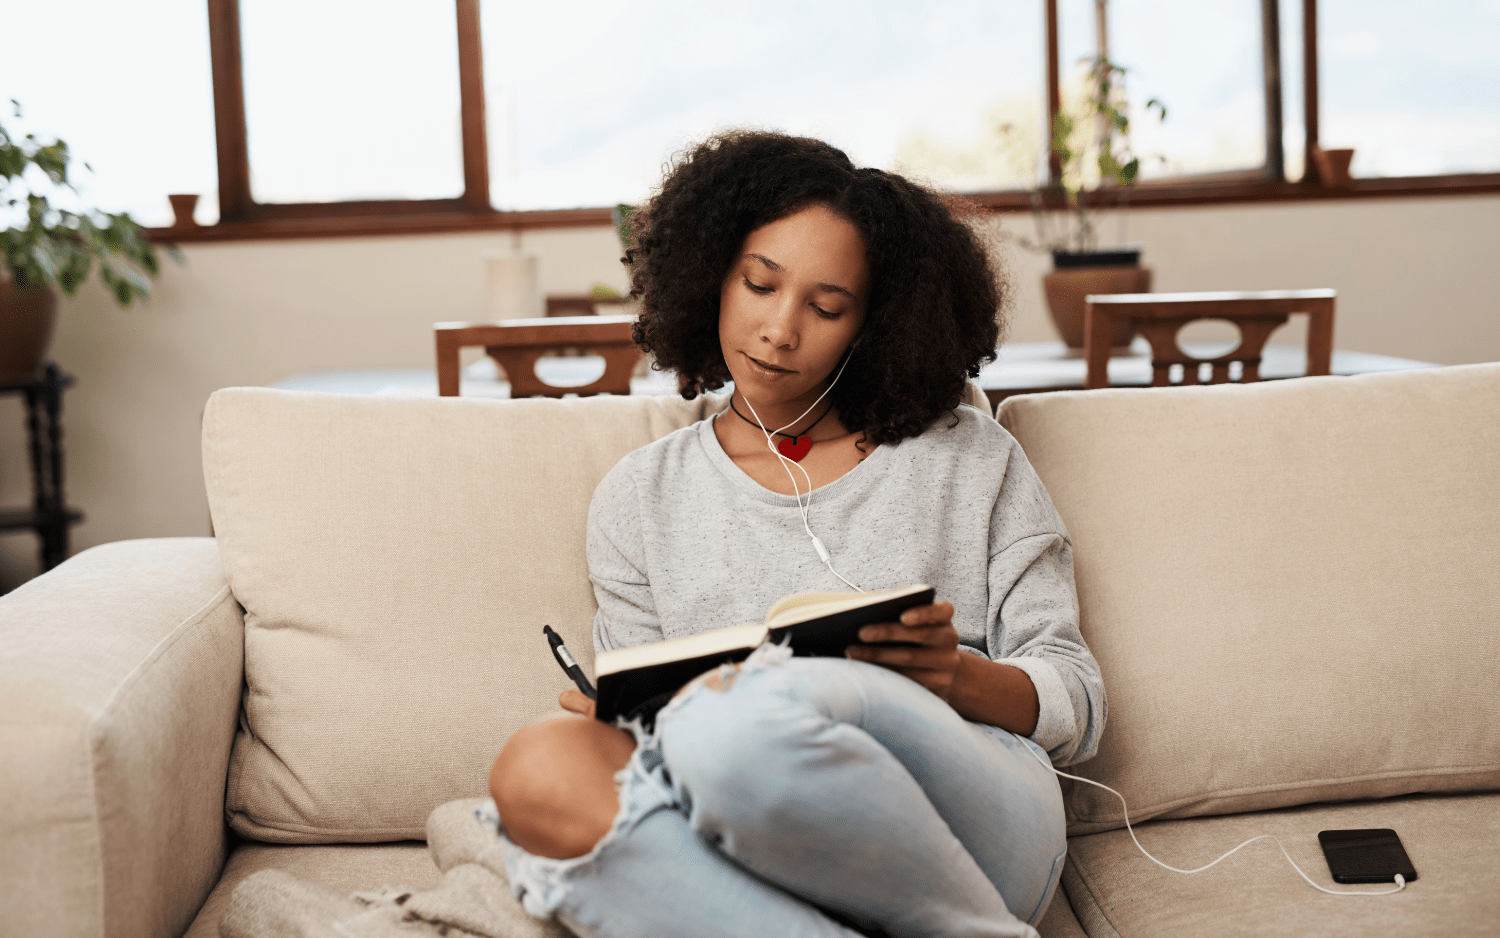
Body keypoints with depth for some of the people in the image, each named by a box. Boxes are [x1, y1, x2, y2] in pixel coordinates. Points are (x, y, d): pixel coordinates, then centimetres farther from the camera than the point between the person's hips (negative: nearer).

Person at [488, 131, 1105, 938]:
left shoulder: (970, 458, 16)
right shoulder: (641, 498, 20)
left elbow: (1078, 703, 12)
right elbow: (646, 721, 16)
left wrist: (959, 677, -10)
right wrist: (617, 713, -9)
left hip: (979, 823, -2)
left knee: (753, 713, -35)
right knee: (539, 771, -30)